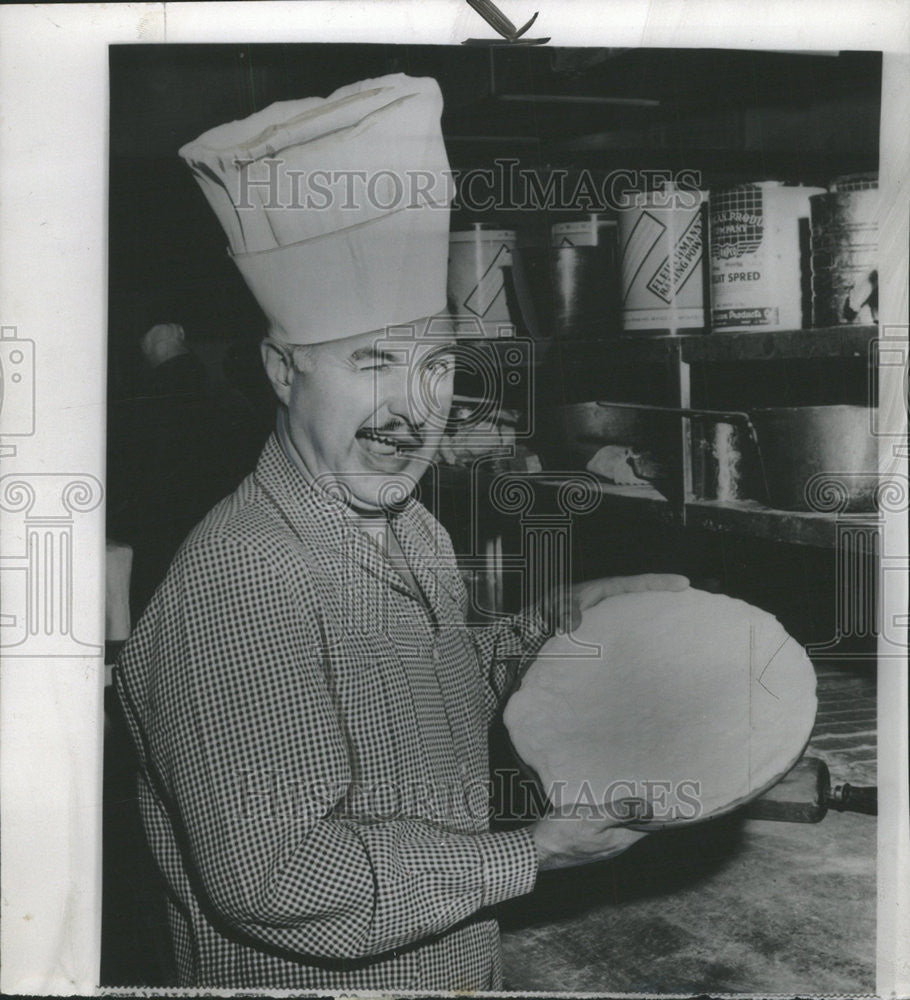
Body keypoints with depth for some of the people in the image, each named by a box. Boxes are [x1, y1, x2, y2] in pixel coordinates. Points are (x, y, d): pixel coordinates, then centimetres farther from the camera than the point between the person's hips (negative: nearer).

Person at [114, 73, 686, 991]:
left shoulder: (418, 533, 0)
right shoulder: (240, 580, -29)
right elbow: (267, 879, -29)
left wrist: (559, 621, 3)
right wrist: (527, 856, -23)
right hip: (308, 978, -7)